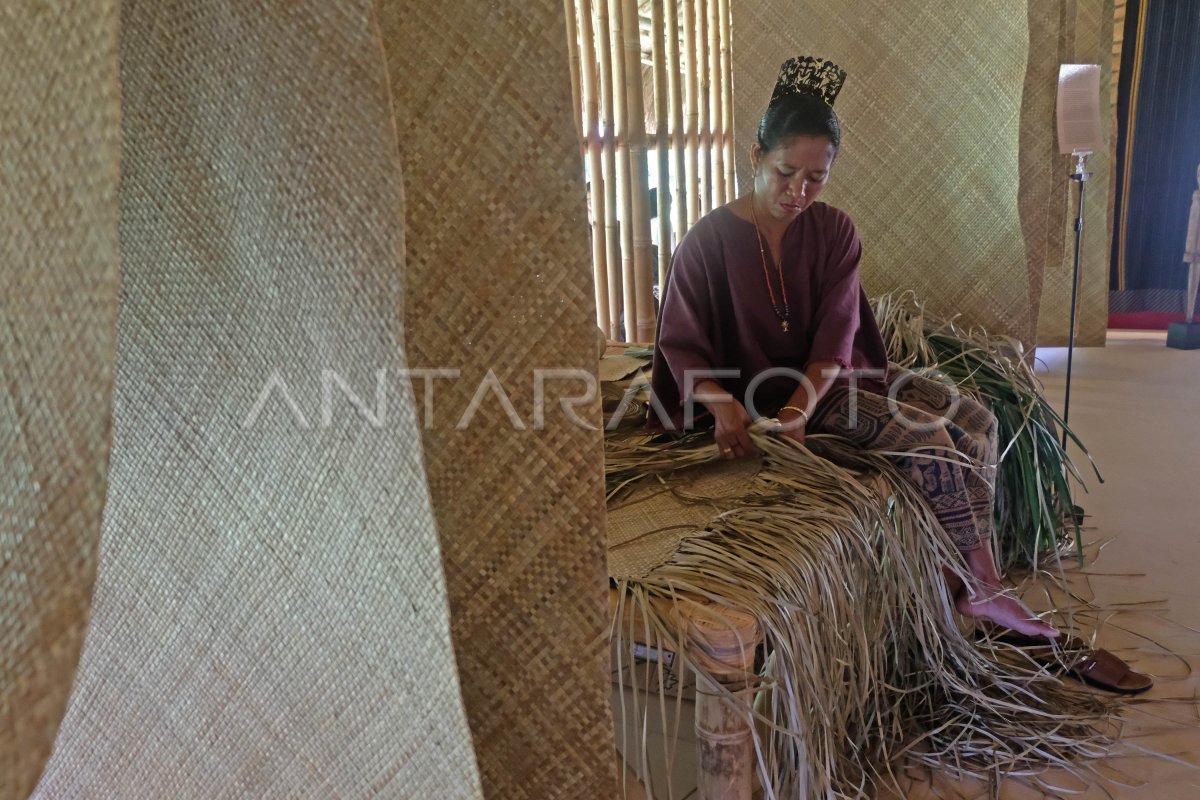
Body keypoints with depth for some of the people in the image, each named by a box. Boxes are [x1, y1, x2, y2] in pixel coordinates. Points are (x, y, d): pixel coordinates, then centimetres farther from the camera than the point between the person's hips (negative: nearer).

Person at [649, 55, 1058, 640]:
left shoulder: (834, 231, -1)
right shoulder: (710, 240, -13)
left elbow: (835, 337, -10)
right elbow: (682, 345, -13)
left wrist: (803, 405, -28)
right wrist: (723, 407, -31)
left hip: (831, 375, 6)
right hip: (763, 391, -6)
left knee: (975, 422, -6)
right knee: (927, 437, -20)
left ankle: (977, 575, 1)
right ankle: (981, 586, -4)